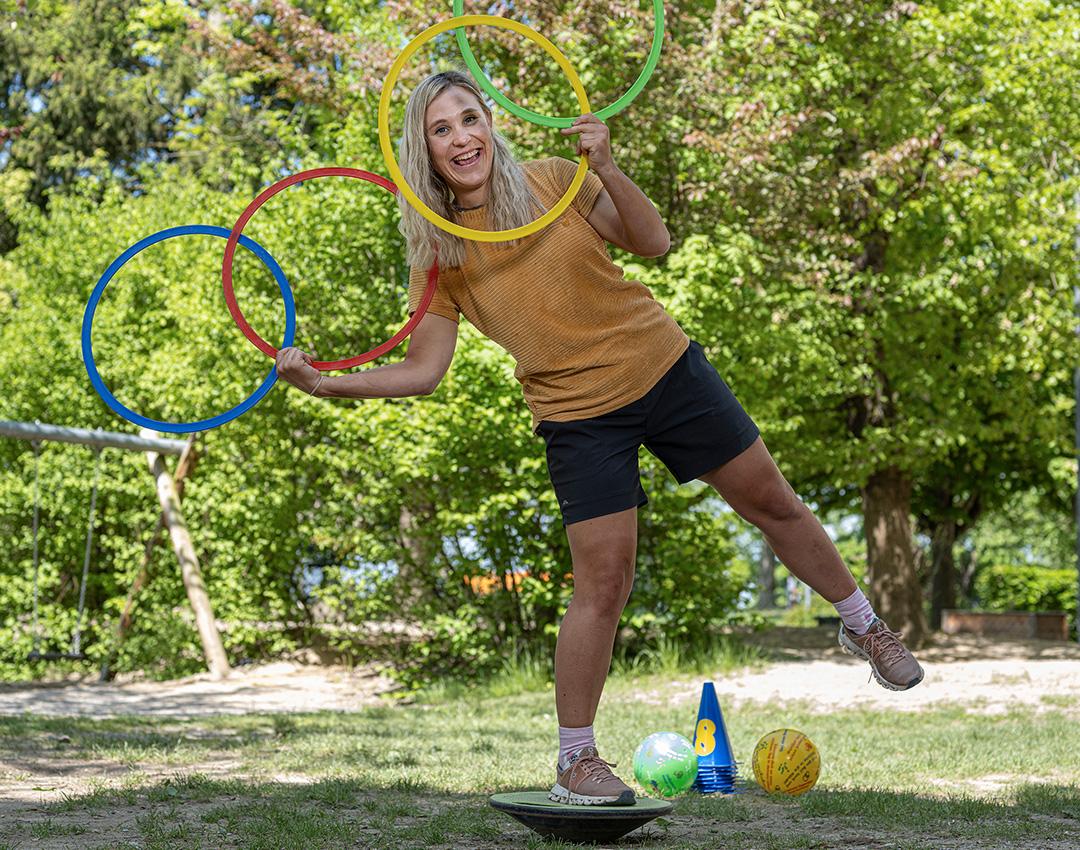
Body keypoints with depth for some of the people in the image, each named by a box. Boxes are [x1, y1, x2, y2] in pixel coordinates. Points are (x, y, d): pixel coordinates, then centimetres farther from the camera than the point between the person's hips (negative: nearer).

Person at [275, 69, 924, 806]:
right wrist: (325, 383, -16)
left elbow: (654, 243, -7)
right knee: (603, 584, -8)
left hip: (664, 366, 2)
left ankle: (862, 624, 38)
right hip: (580, 414, -1)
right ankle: (575, 761, 8)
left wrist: (608, 169, -22)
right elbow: (423, 371, -4)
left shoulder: (553, 181, -6)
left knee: (773, 502, 12)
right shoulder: (438, 254, -6)